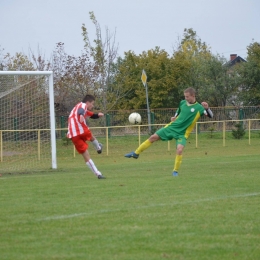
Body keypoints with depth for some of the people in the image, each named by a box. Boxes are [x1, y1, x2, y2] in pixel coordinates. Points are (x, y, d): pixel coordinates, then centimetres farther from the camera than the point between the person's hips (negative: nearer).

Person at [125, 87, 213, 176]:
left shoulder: (199, 108, -12)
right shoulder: (182, 103, 2)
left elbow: (210, 116, -18)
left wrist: (207, 108, -36)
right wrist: (174, 117, 5)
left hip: (182, 133, -4)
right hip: (172, 127, 4)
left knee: (179, 150, -25)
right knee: (153, 137, 0)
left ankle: (175, 171, -3)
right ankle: (136, 153, 15)